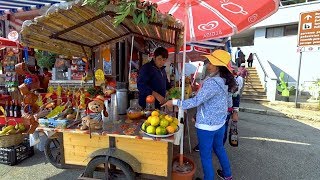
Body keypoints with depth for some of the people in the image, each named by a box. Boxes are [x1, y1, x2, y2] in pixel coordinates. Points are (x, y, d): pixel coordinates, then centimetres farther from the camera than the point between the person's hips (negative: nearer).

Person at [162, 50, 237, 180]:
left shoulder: (212, 82, -25)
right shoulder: (224, 81, 3)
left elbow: (196, 101, -28)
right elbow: (228, 102, 12)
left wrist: (174, 102, -21)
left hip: (206, 125, -9)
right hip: (220, 123, 10)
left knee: (206, 155, 10)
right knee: (219, 148, 29)